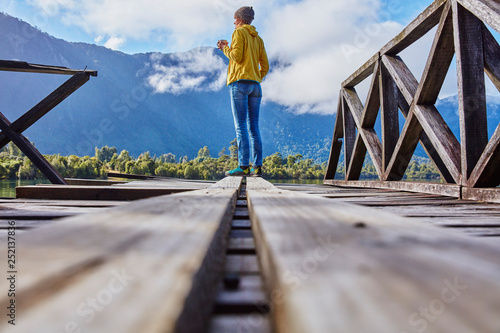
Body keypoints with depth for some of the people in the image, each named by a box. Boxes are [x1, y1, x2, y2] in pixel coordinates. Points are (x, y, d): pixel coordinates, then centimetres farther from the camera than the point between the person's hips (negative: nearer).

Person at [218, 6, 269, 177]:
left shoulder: (239, 32, 2)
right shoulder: (258, 38, 22)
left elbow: (237, 57, -10)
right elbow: (265, 66, 15)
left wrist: (225, 48, 7)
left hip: (239, 83, -7)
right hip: (255, 86, 7)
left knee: (241, 127, -12)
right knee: (254, 127, 4)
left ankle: (243, 166, -17)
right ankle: (257, 166, -1)